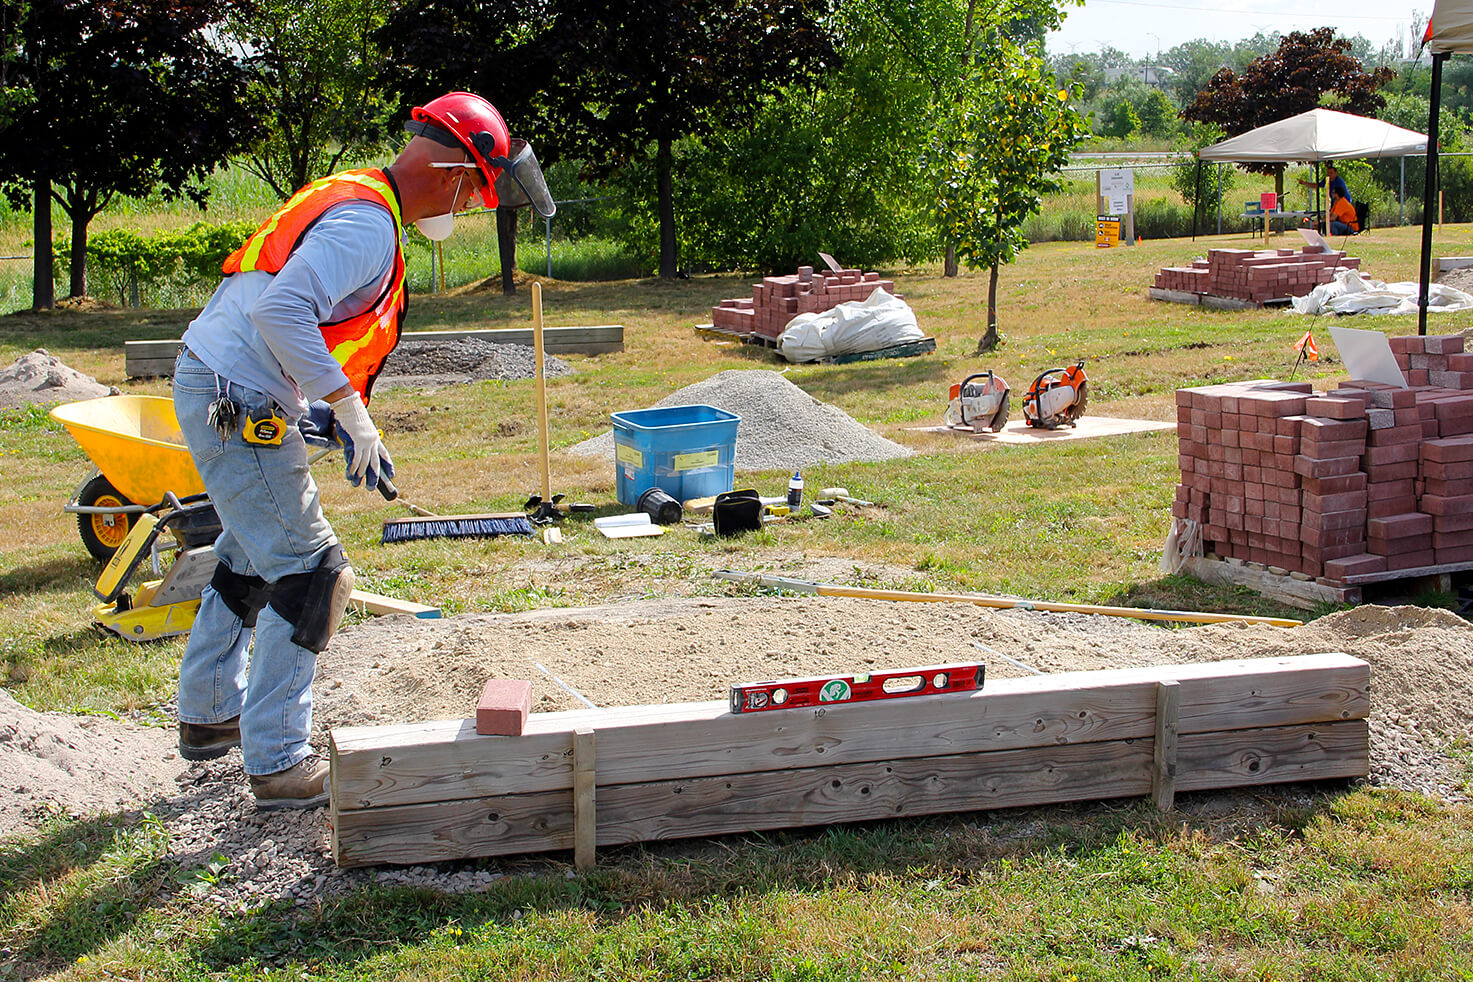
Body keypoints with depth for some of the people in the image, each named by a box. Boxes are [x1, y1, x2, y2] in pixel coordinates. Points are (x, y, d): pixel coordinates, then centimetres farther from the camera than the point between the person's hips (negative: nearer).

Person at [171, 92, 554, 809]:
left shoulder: (351, 200, 17)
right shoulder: (367, 224, -17)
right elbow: (279, 312, -31)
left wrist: (308, 406, 14)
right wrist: (350, 411, -27)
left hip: (214, 391, 11)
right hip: (241, 406, -11)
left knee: (253, 556, 24)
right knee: (310, 575, -6)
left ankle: (207, 716, 38)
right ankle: (278, 766, 1)